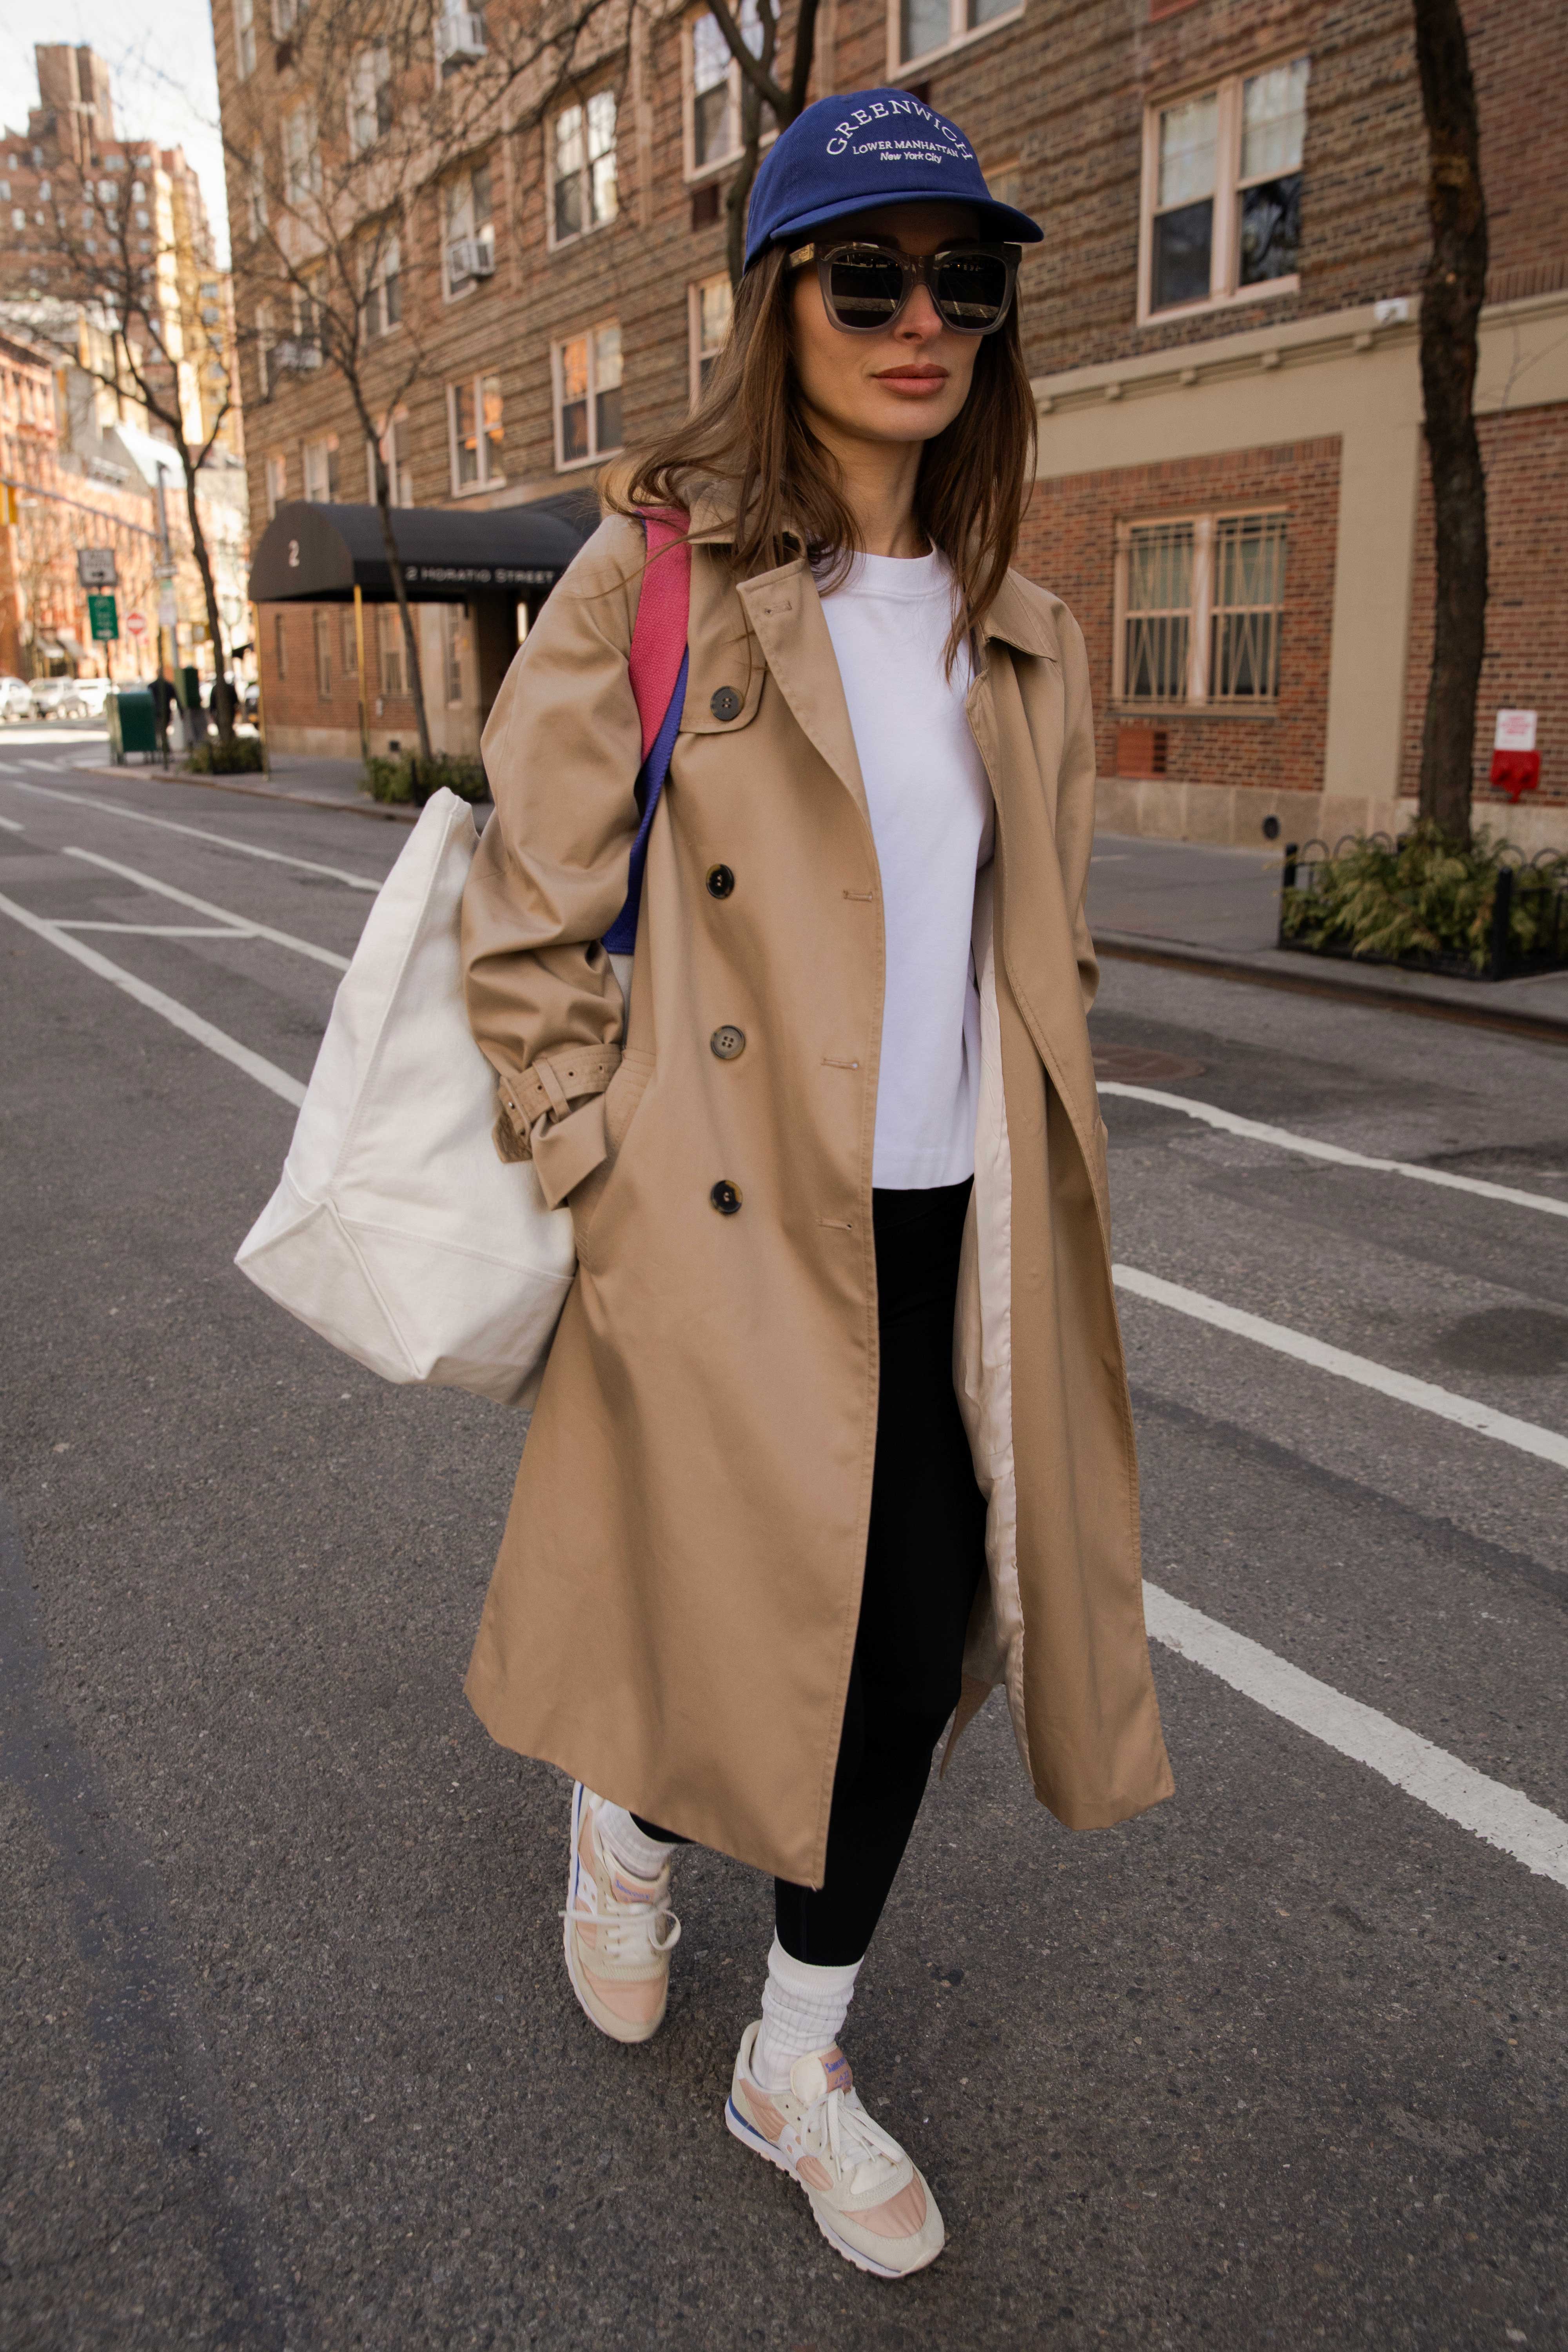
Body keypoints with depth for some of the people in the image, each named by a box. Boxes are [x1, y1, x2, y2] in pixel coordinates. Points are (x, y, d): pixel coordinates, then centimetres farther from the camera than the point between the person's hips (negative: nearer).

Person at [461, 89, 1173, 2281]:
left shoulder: (1018, 632, 9)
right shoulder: (649, 580, -7)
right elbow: (529, 934, -7)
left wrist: (1037, 1200, 12)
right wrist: (600, 1191, -9)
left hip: (951, 1229, 6)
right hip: (735, 1226, -5)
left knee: (922, 1627, 8)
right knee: (805, 1624, 3)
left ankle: (799, 2061, 34)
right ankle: (624, 1813, 43)